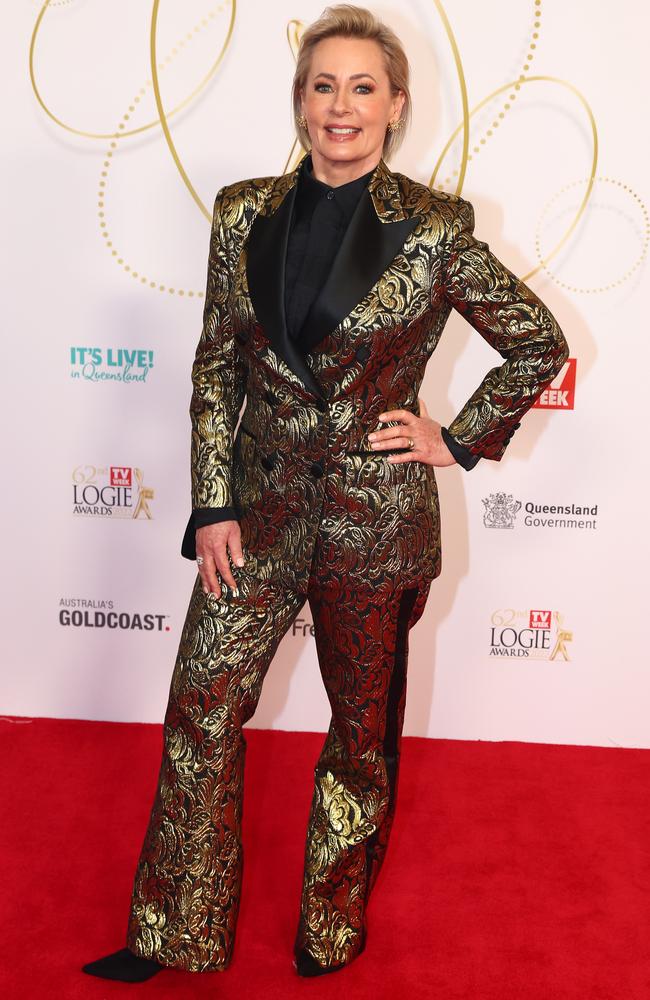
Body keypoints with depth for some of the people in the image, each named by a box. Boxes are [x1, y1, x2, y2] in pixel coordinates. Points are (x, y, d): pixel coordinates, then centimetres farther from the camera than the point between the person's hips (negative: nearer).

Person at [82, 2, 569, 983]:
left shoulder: (434, 230, -7)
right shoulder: (246, 213, 3)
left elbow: (540, 345, 3)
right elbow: (216, 366, 4)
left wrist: (459, 441, -1)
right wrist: (213, 507, -1)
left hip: (377, 515, -2)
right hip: (264, 504, 3)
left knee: (364, 725, 12)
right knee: (202, 709, 5)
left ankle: (333, 928, 36)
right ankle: (177, 937, 24)